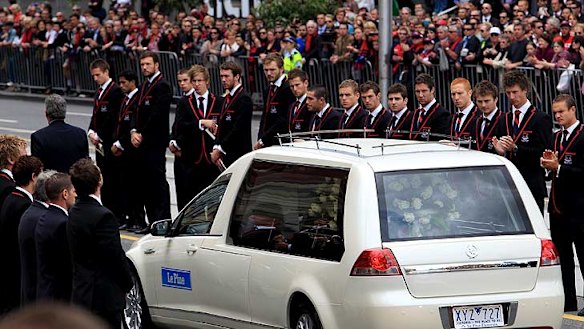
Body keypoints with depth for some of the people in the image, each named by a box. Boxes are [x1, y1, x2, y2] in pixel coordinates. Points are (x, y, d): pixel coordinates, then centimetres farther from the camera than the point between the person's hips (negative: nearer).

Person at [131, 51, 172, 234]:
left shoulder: (162, 86, -10)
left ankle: (162, 221, -6)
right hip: (143, 143, 9)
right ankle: (153, 222, 14)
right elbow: (139, 112, 16)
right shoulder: (144, 86, 18)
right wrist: (134, 131, 0)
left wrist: (142, 134, -11)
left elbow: (157, 114, -16)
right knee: (145, 183, 9)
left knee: (158, 182, -8)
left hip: (155, 142, -9)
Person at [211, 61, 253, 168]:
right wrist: (216, 148, 4)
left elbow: (238, 129, -17)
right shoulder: (227, 98, 18)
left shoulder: (244, 99, -11)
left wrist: (219, 149, -14)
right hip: (225, 156, 8)